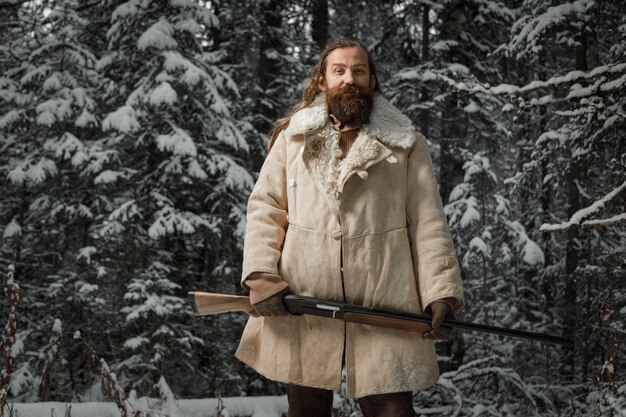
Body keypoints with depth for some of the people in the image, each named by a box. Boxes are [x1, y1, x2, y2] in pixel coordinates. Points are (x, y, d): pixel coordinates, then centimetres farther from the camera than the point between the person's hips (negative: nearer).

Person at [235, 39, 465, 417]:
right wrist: (261, 276, -8)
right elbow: (265, 209, 6)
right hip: (302, 303, 2)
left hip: (383, 306, -1)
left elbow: (428, 224, 3)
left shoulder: (405, 144, 8)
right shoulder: (292, 138, 10)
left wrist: (440, 293, -6)